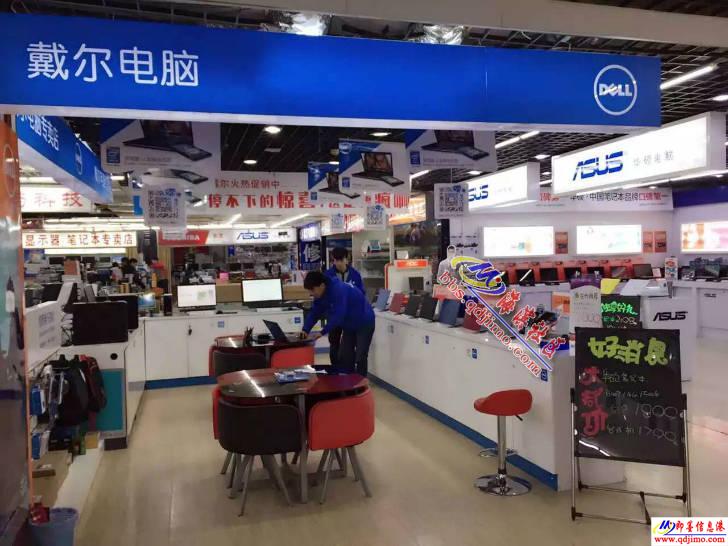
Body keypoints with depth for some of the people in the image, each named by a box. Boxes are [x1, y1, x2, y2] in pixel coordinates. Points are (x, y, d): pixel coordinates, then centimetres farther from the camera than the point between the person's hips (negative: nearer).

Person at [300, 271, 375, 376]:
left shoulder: (339, 290, -33)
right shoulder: (320, 295, -6)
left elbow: (338, 315, -37)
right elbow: (314, 313, -4)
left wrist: (322, 332, -36)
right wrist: (305, 330, -19)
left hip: (364, 323, -9)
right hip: (349, 326, 9)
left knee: (360, 357, -7)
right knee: (344, 356, 9)